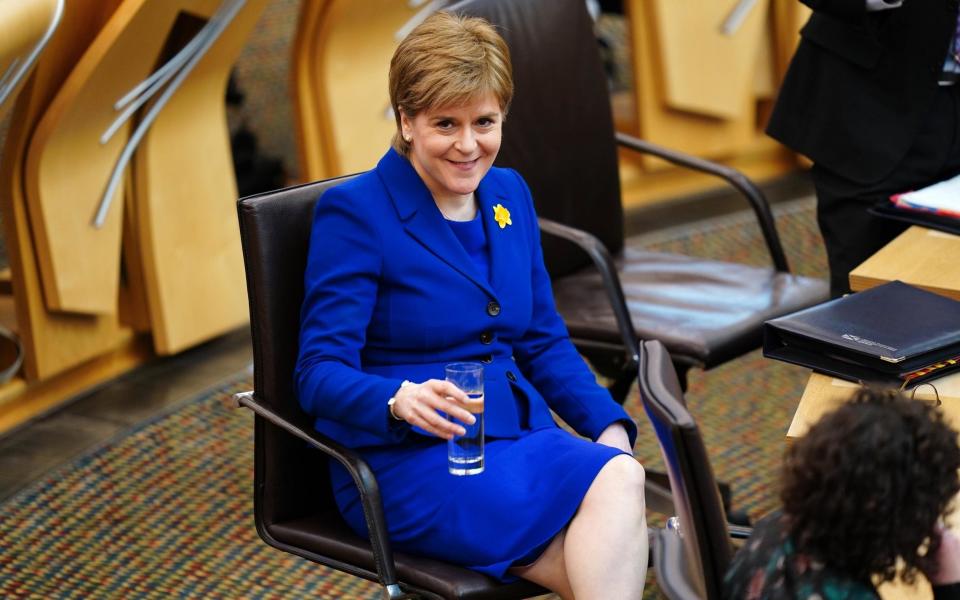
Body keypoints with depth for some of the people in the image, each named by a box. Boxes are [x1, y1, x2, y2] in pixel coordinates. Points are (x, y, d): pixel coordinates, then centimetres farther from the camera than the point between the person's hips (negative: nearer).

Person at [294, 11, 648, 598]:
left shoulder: (510, 195, 13)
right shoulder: (354, 212, -7)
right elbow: (320, 373, -12)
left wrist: (610, 427, 2)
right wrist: (402, 400, -34)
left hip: (519, 437, 6)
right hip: (407, 458, -6)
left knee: (621, 475, -30)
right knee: (616, 484, -31)